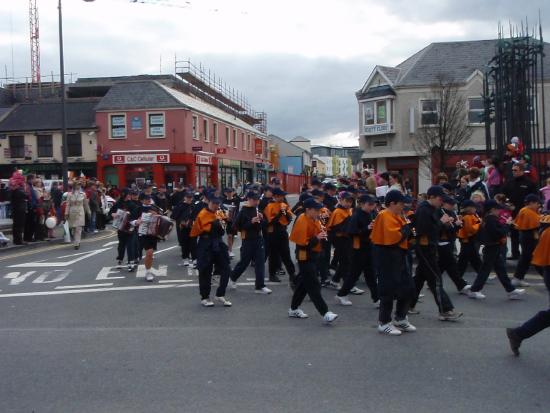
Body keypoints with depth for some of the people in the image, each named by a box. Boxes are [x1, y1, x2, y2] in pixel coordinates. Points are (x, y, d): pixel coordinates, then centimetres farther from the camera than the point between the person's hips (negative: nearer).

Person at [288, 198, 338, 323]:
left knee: (304, 283, 16)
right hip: (305, 257, -10)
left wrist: (322, 234, 1)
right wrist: (316, 238, -26)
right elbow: (302, 244, -23)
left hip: (313, 256, 10)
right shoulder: (302, 222, -19)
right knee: (314, 286, -8)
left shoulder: (314, 220, 9)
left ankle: (294, 309, 27)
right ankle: (325, 313, -9)